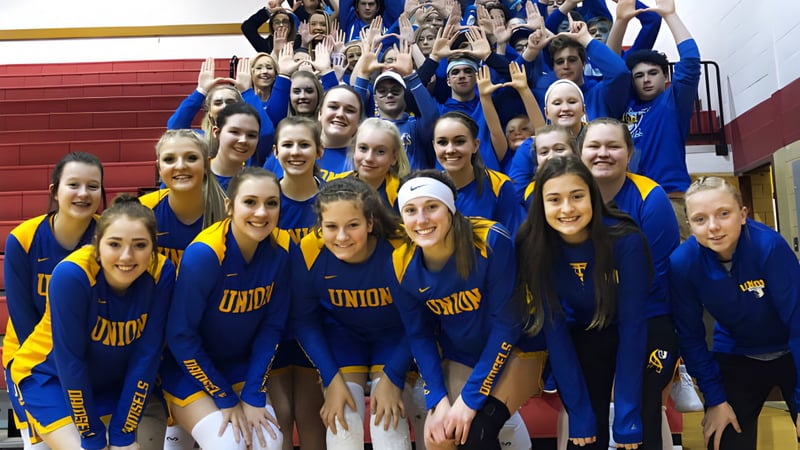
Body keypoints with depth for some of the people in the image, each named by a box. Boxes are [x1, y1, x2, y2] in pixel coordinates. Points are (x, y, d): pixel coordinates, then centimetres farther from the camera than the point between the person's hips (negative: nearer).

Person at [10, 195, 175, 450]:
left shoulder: (161, 273, -22)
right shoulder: (72, 274, -30)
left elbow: (147, 356, -16)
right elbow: (70, 360, -24)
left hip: (113, 381, 3)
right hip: (49, 377, -3)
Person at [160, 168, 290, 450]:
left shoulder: (280, 249, -14)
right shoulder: (203, 254, -27)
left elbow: (272, 326, -6)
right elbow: (180, 336, -19)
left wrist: (253, 396, -11)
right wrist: (226, 399, -14)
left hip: (240, 366, 4)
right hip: (188, 368, -4)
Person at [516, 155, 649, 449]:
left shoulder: (626, 240, -26)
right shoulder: (531, 247, -20)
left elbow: (632, 327, -22)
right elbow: (554, 331, -15)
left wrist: (627, 416, -23)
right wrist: (579, 414, -15)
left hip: (635, 341, -1)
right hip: (580, 341, 1)